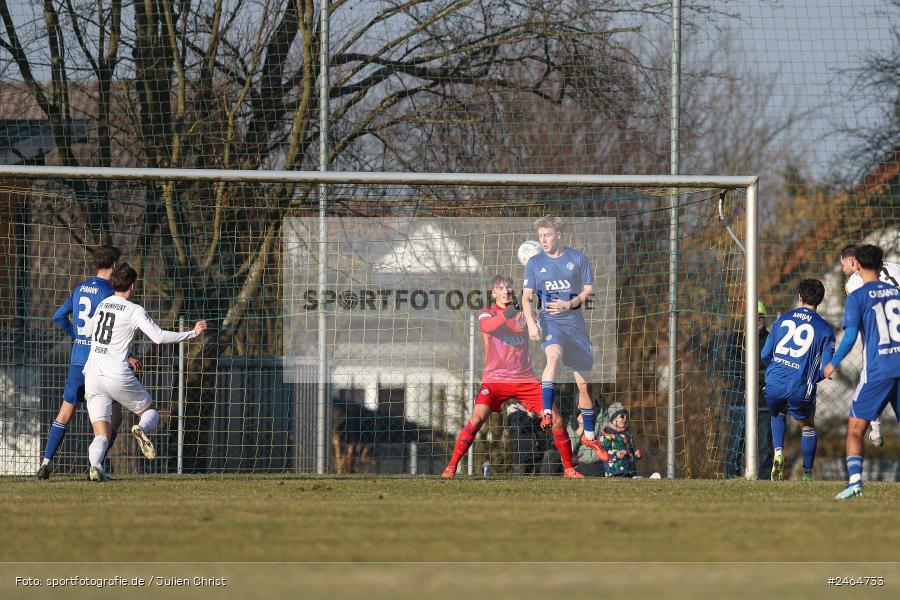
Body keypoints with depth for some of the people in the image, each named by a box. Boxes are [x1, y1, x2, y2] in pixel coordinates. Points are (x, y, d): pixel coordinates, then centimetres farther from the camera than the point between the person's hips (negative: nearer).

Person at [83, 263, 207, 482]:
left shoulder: (101, 305, 13)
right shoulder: (134, 311, -4)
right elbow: (158, 337, -12)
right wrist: (192, 333, -1)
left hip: (92, 374, 4)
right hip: (118, 376, -4)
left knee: (101, 434, 1)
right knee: (151, 412, 18)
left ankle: (95, 464, -29)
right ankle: (142, 429, -17)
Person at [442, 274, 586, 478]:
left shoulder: (523, 313, 13)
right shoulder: (487, 313, 0)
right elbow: (486, 326, -23)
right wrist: (506, 315, -41)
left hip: (525, 379, 3)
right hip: (495, 379, -3)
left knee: (557, 421, -5)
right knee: (477, 419, -23)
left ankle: (568, 469, 9)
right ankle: (451, 467, -13)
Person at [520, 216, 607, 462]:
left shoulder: (578, 258, 4)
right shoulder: (535, 263, 5)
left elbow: (589, 290, 5)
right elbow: (527, 296, 2)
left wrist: (569, 304, -12)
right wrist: (530, 322, -15)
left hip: (575, 321, 2)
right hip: (549, 321, -2)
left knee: (584, 384, 6)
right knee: (554, 355, -37)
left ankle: (589, 435, 22)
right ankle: (547, 412, -44)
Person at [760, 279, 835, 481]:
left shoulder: (783, 319, 11)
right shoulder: (825, 329, 4)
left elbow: (765, 354, 12)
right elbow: (826, 368, -1)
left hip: (774, 383, 2)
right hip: (800, 389, -2)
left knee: (778, 413, 34)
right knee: (808, 426, 24)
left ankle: (778, 451, 10)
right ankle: (807, 475, 25)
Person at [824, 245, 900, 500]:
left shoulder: (857, 297, -3)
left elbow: (850, 336, -9)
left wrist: (833, 364, 4)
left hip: (877, 370, -4)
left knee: (855, 428, 1)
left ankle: (855, 480, -15)